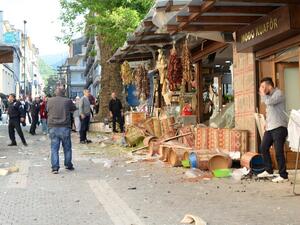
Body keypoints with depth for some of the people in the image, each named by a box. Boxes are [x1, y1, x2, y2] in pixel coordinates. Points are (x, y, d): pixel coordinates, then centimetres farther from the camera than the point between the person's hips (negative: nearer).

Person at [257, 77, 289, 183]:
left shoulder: (278, 93, -10)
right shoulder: (269, 95, 16)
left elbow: (269, 102, -27)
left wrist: (263, 94, -11)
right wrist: (267, 122, 14)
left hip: (279, 128, -9)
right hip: (270, 128, 9)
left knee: (278, 152, -8)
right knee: (263, 148, 12)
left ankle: (283, 176, -1)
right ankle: (268, 171, 24)